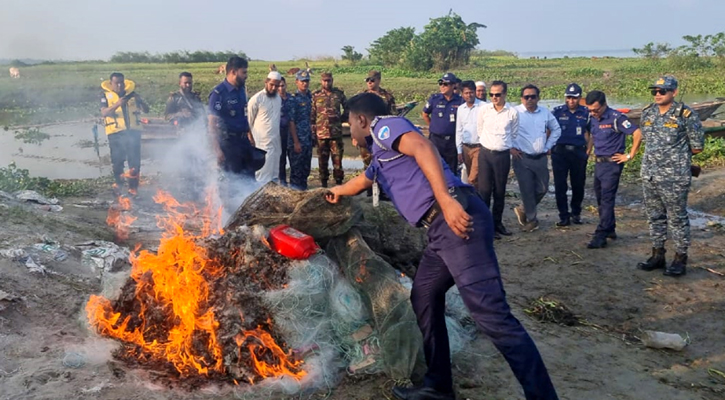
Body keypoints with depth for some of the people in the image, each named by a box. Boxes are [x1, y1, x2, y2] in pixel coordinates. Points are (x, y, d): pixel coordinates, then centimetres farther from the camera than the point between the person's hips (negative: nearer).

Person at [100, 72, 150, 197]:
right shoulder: (106, 95, 4)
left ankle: (133, 188, 6)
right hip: (116, 132, -1)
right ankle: (118, 184, 30)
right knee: (117, 161, 6)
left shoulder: (132, 93, 10)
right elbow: (103, 113, -11)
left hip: (133, 131, 2)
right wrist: (117, 105, -26)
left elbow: (146, 110, 6)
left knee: (135, 161, -2)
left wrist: (140, 101, -15)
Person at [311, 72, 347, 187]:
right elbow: (311, 115, 2)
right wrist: (312, 132, -2)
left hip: (336, 133, 0)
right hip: (321, 133, 0)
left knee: (337, 158, 0)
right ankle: (324, 182, 18)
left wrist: (343, 118, 7)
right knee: (322, 159, 8)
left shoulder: (339, 94, 4)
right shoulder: (315, 95, 2)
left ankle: (339, 181, 9)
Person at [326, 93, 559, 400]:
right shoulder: (380, 153, 32)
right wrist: (337, 192, 75)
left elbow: (422, 147, -17)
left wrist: (446, 201, -28)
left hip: (456, 217, -10)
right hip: (442, 226, 10)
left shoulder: (385, 127, 4)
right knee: (424, 299, 18)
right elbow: (363, 181, 55)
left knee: (491, 314, -14)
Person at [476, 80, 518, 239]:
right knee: (484, 190, -1)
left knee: (500, 191, 9)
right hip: (485, 153, 0)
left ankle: (497, 222, 22)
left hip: (503, 155, 0)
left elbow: (514, 134, 10)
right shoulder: (484, 109, -3)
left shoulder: (513, 113, -5)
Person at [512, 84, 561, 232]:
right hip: (522, 158, -4)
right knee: (527, 190, 0)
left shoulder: (545, 113, 6)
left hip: (541, 158, 5)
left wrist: (548, 146, 11)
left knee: (542, 189, 8)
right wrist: (511, 148, -8)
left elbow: (556, 130, 19)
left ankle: (523, 209, 31)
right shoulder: (515, 113, -8)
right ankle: (531, 219, 16)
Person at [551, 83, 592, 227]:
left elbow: (589, 133, 9)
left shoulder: (586, 113, 4)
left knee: (579, 185, 8)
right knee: (560, 185, -1)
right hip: (560, 151, -1)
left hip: (579, 152, 1)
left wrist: (588, 151, 2)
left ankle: (576, 213, 26)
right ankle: (564, 216, 8)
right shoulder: (557, 111, 0)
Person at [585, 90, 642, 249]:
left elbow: (637, 134, -19)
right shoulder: (593, 118, 7)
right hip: (599, 163, 8)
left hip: (612, 163, -8)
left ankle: (601, 236, -7)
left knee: (607, 200, -8)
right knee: (600, 199, 14)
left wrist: (630, 155, -15)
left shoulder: (616, 118, -16)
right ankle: (610, 229, 26)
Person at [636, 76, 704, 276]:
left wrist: (677, 155, 7)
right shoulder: (647, 113, 6)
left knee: (677, 218, 2)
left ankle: (680, 259, 13)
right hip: (649, 175, 6)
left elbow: (697, 147, -4)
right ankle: (658, 255, 26)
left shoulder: (685, 115, -11)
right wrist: (660, 154, 11)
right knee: (655, 216, 14)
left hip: (675, 178, -6)